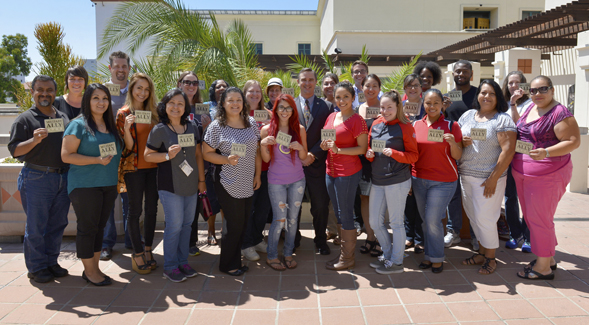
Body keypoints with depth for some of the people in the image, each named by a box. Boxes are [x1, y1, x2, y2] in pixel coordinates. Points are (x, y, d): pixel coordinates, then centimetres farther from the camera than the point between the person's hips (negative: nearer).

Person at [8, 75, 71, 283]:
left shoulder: (63, 118, 15)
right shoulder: (25, 119, -2)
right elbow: (14, 150, -8)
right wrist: (34, 140, -23)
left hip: (63, 178, 5)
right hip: (36, 178, -5)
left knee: (57, 224, 11)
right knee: (36, 226, 2)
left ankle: (51, 262, 25)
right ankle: (37, 268, 14)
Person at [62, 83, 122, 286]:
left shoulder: (111, 126, 13)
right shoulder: (78, 125, -7)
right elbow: (66, 155, -12)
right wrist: (97, 160, -20)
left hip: (109, 185, 7)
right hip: (85, 185, -6)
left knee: (99, 227, 12)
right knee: (87, 227, 1)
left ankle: (95, 268, 23)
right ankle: (89, 271, 13)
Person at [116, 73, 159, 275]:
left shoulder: (153, 112, 11)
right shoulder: (123, 113, -3)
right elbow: (128, 146, -9)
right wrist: (126, 128, -24)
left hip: (153, 167, 5)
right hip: (134, 167, -5)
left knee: (152, 209, 8)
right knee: (135, 210, 1)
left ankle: (148, 250, 20)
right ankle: (137, 254, 10)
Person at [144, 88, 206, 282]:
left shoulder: (192, 127, 6)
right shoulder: (159, 129, -7)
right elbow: (147, 155, -4)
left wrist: (201, 179, 10)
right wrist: (168, 155, -21)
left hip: (191, 185, 5)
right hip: (170, 186, -5)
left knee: (187, 224, 11)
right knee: (174, 225, -2)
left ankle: (182, 262, 26)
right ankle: (170, 267, 13)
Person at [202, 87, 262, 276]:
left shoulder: (251, 123, 6)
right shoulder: (216, 126, -7)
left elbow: (257, 151, 11)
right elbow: (206, 153, -5)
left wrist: (258, 175, 7)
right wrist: (227, 159, -19)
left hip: (248, 183, 5)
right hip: (228, 183, -5)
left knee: (243, 223, 10)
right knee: (234, 224, 1)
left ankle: (235, 260, 28)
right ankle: (227, 265, 21)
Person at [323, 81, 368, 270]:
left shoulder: (357, 120, -11)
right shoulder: (331, 117, 10)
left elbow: (363, 148, -13)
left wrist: (338, 149, -22)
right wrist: (325, 145, -2)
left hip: (348, 172, -7)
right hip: (331, 170, 8)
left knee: (345, 214, 0)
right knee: (338, 213, 15)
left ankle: (348, 258, 13)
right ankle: (343, 252, 29)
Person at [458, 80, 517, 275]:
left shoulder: (503, 120, -7)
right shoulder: (468, 115, 10)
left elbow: (508, 151, -14)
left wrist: (493, 179, -17)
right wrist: (461, 141, -7)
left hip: (488, 178, -5)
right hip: (466, 175, 5)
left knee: (484, 218, -1)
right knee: (473, 216, 11)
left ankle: (490, 258, 17)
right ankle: (482, 253, 28)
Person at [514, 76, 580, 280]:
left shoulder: (560, 113, -14)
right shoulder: (530, 108, 11)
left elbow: (574, 141, -18)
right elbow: (517, 129, 22)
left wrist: (547, 152, -31)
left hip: (546, 175, -8)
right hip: (521, 173, 8)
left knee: (539, 219, -1)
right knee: (530, 217, 15)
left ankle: (543, 267, 13)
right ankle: (549, 257, 31)